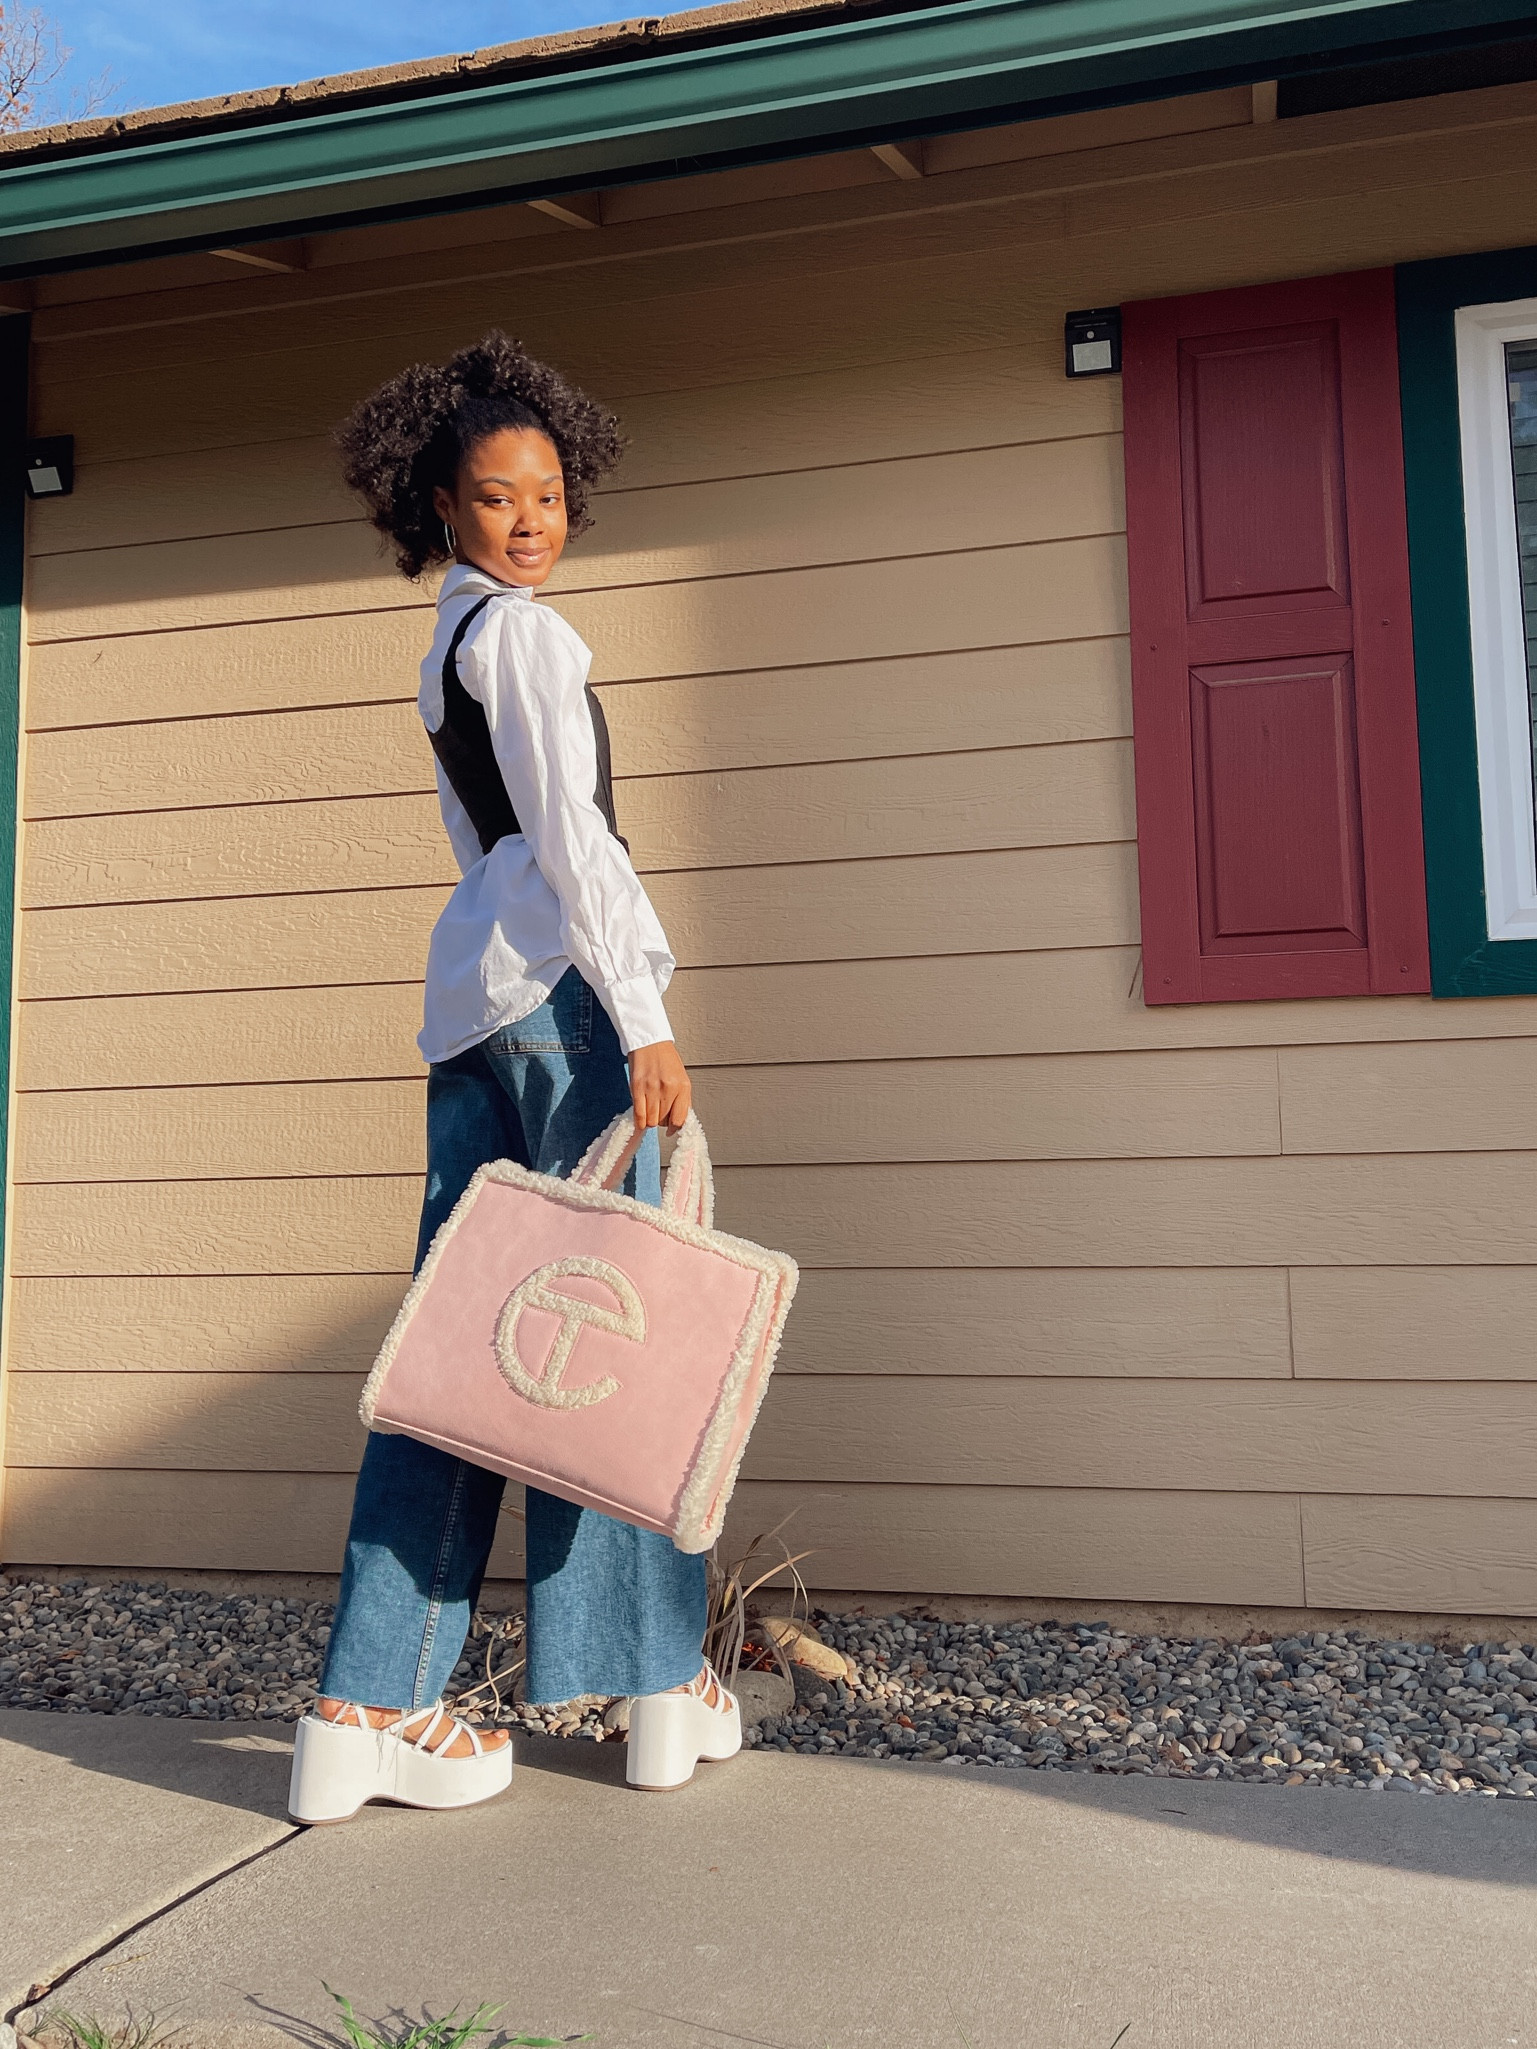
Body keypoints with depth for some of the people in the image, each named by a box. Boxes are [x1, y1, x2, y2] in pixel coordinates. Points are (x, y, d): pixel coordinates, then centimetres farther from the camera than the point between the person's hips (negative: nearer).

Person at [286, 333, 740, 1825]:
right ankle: (659, 1685, 8)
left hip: (473, 992, 9)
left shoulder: (449, 649, 26)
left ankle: (369, 1712, 5)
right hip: (561, 981, -9)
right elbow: (568, 832, -13)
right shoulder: (521, 632, -2)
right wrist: (644, 1018, -16)